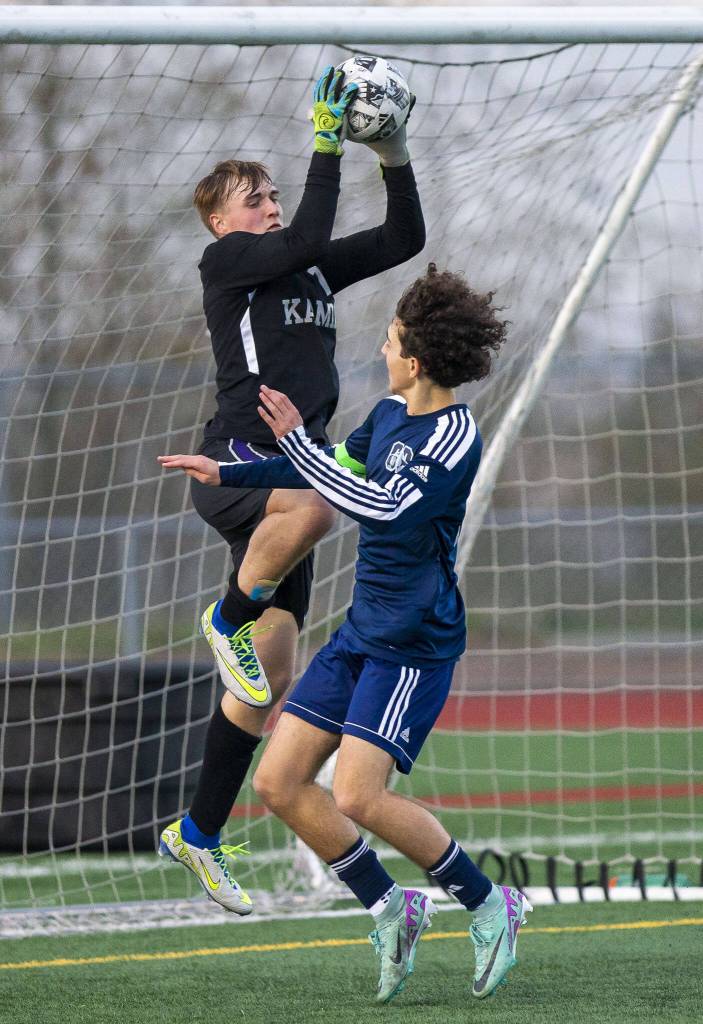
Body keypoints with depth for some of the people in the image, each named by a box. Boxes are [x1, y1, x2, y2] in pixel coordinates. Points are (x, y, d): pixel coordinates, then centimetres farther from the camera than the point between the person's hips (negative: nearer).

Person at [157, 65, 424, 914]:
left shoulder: (312, 269, 19)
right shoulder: (223, 262, -1)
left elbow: (404, 239, 16)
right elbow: (307, 239, -17)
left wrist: (393, 157, 3)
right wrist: (327, 145, -16)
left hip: (286, 472, 7)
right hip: (234, 459, -7)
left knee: (270, 676, 5)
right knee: (311, 506, -43)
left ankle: (198, 834, 14)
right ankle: (229, 617, -15)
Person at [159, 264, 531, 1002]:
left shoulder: (455, 437, -17)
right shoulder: (391, 413, 8)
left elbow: (383, 508, -28)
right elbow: (338, 470, 27)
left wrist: (295, 439, -25)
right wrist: (228, 475, 31)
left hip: (416, 644, -9)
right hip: (360, 633, 9)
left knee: (357, 798, -17)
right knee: (278, 782, 1)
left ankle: (489, 906, 1)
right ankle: (390, 912, 14)